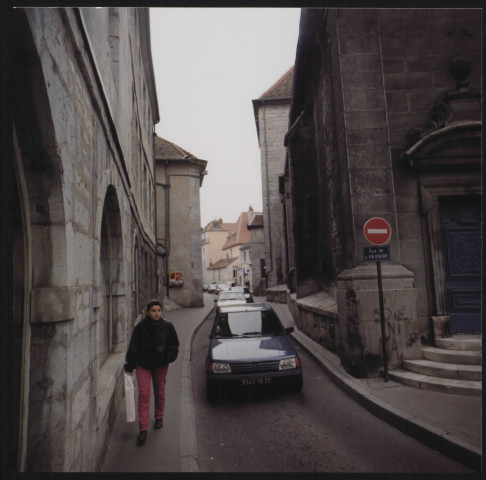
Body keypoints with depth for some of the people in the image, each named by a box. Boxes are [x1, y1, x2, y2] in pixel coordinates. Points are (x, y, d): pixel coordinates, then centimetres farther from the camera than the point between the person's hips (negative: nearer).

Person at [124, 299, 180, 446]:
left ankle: (159, 417, 39)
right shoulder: (140, 327, -10)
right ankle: (143, 429, -3)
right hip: (143, 364, -1)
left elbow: (174, 344, 4)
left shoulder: (167, 327, -7)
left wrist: (169, 357, -13)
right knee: (144, 394, -8)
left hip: (161, 364, 1)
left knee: (159, 392, 15)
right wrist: (129, 366, -6)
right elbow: (133, 347, -4)